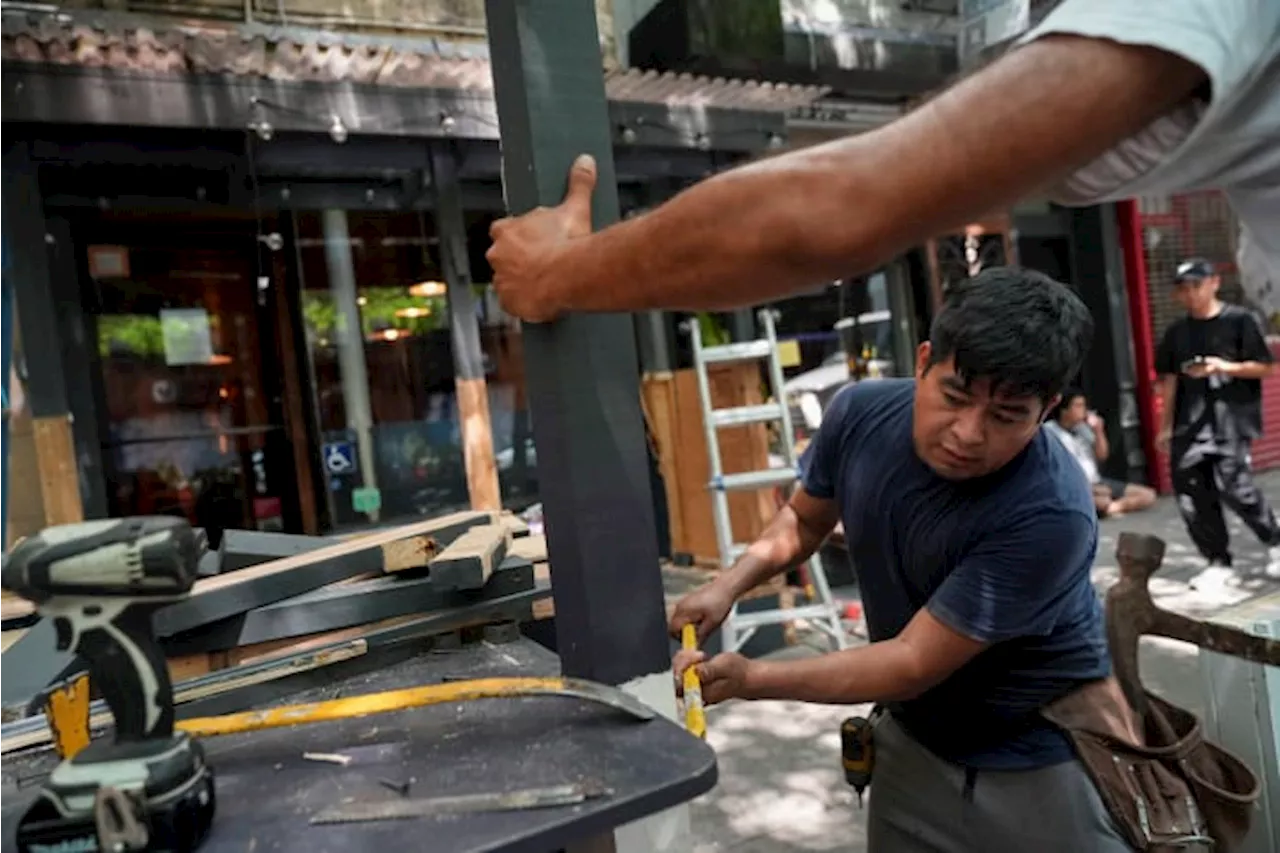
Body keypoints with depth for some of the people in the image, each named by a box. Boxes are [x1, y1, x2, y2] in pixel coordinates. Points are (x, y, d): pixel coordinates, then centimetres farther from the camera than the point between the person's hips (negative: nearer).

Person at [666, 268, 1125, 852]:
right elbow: (804, 519, 4)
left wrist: (751, 680, -31)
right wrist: (729, 585, -12)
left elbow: (915, 662, -27)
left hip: (1039, 764, -4)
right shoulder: (861, 413, -16)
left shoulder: (1050, 514, -33)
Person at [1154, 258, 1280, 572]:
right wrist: (1166, 426, 14)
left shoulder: (1241, 320, -1)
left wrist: (1224, 367, -18)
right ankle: (1218, 561, 15)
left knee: (1233, 486, -14)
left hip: (1232, 417, -5)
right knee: (1190, 492, 1)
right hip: (1190, 421, 5)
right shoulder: (1176, 331, 12)